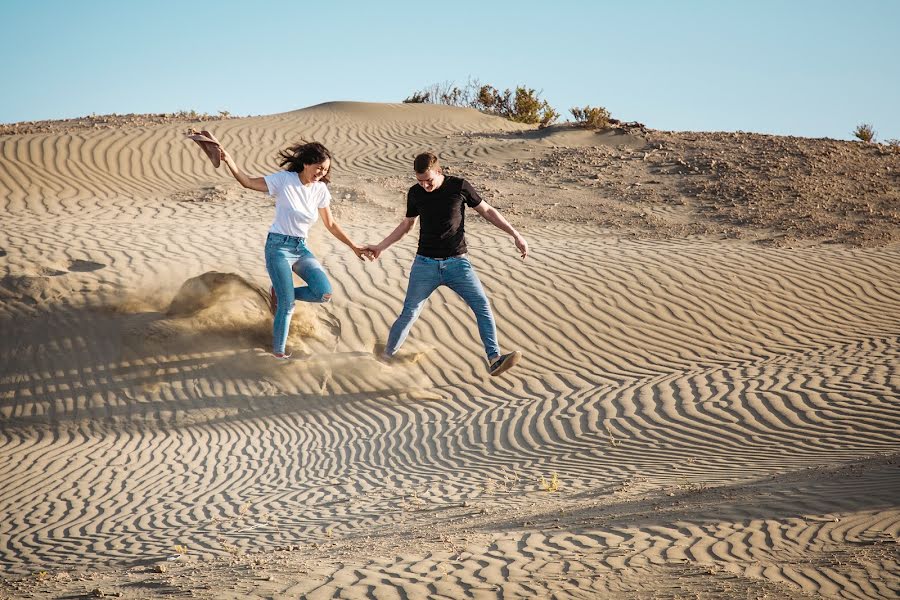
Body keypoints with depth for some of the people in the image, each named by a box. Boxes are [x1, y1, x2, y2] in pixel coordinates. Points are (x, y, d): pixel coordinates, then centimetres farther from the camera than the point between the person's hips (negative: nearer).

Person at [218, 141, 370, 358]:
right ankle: (278, 351, 11)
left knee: (324, 293, -13)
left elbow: (331, 224, 12)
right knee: (287, 305, -9)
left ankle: (280, 293, 12)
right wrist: (229, 161, -26)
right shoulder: (284, 179, -11)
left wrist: (353, 247, 12)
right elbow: (248, 182, -11)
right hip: (278, 248, -5)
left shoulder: (320, 190, 3)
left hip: (301, 249, 5)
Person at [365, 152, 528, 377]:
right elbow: (406, 225, 19)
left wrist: (515, 234, 1)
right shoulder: (415, 193, 2)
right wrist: (381, 246, 18)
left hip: (456, 262, -1)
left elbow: (487, 211, 5)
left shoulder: (459, 187, -5)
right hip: (425, 263, 1)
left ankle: (494, 360, -20)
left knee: (482, 305, -16)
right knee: (409, 314, 0)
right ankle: (386, 357, 14)